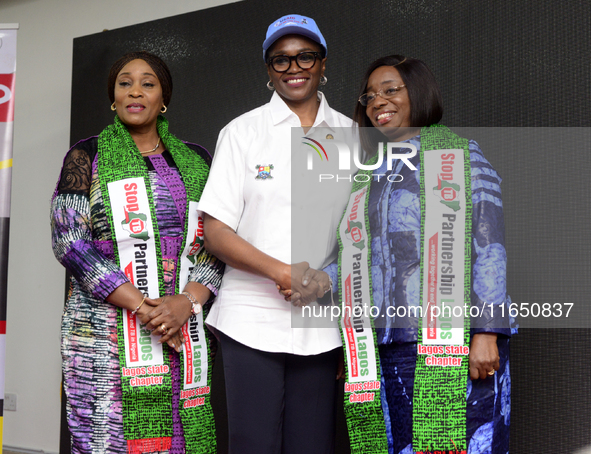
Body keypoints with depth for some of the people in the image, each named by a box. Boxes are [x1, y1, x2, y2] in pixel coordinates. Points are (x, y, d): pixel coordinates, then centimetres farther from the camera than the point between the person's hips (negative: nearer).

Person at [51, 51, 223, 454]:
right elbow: (69, 240, -5)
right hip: (107, 336, -2)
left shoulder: (196, 161, 14)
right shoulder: (88, 156, 6)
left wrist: (187, 302, -10)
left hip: (184, 330, 3)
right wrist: (141, 306, -14)